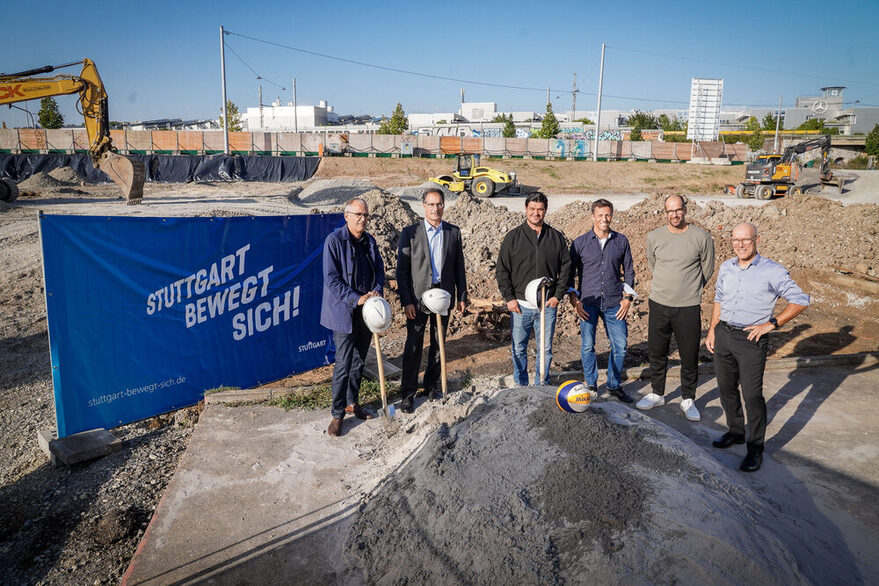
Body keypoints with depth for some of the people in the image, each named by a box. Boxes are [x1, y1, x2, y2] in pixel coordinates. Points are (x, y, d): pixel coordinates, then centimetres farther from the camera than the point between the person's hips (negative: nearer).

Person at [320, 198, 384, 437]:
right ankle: (337, 414, 8)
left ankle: (352, 403, 32)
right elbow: (331, 279, -15)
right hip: (344, 312, -6)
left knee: (359, 361, 16)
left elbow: (379, 269, 13)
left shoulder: (369, 241, 8)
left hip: (367, 311, 6)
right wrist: (356, 299, -21)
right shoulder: (334, 240, -11)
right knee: (343, 364, -5)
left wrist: (377, 291, -7)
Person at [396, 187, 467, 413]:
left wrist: (462, 296, 6)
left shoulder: (453, 232, 5)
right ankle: (408, 393, 10)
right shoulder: (410, 232, -4)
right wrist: (406, 301, -12)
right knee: (413, 345, 0)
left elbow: (459, 267, 10)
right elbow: (402, 269, -5)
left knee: (439, 343, 13)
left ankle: (432, 384, 30)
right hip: (418, 295, -3)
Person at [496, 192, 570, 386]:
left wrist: (558, 295, 0)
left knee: (546, 349, 9)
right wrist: (509, 297, -5)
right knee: (519, 349, 7)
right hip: (520, 304, -1)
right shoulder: (513, 237, 1)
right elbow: (502, 270, 2)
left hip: (548, 305, 1)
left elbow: (565, 268, 9)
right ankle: (521, 387, 22)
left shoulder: (556, 237, 5)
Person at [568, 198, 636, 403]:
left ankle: (614, 385, 22)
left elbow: (628, 271, 13)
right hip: (588, 303, -1)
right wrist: (574, 301, -4)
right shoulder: (580, 242, 0)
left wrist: (627, 298, 3)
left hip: (614, 303, 2)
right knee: (587, 346, 2)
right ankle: (591, 385, 20)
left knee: (620, 346, 3)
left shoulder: (621, 241, 5)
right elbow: (570, 273, 4)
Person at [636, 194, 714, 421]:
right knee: (656, 353, 11)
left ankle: (688, 400, 21)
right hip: (659, 304, 2)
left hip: (689, 308, -2)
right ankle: (657, 394, 29)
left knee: (689, 356, 5)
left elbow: (707, 269, 8)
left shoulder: (701, 237, -4)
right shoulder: (654, 237, 2)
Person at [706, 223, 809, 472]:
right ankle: (735, 432, 32)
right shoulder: (726, 268, 8)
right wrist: (712, 331, 14)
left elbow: (800, 300, -8)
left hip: (751, 339, -5)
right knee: (726, 388, 14)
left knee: (752, 394, -5)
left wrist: (771, 324, -13)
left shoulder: (772, 271, -9)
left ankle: (756, 448, 8)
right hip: (723, 334, 6)